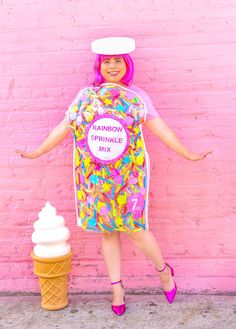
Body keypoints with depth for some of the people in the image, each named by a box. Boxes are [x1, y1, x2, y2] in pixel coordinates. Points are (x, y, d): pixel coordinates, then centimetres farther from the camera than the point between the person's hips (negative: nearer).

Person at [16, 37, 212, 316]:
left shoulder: (137, 96, 2)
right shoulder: (85, 96, 6)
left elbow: (160, 128, 2)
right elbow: (63, 128, 11)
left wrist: (187, 154, -1)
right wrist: (37, 152, 14)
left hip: (128, 175, -2)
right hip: (95, 176, 2)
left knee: (133, 227, -3)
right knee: (107, 231, 7)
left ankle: (163, 270, 24)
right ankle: (117, 289, 21)